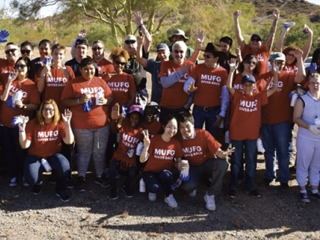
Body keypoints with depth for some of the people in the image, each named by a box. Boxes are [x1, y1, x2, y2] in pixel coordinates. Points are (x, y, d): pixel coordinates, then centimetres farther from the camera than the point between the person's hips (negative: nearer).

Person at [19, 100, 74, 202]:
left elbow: (69, 141, -20)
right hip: (35, 156, -1)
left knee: (64, 167, -33)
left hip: (53, 155, 1)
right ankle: (38, 182, 16)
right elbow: (25, 145, -15)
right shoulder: (33, 123, -10)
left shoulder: (59, 123, -7)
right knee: (31, 179, -28)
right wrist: (22, 128, -28)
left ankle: (60, 189, 0)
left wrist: (67, 123, -29)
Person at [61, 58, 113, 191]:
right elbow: (64, 101, -5)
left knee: (100, 152, 11)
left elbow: (110, 98, 13)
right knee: (84, 152, 7)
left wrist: (105, 101, -10)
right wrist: (79, 100, -19)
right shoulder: (73, 83, -2)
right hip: (82, 125, -3)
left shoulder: (101, 82, 8)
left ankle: (99, 176, 26)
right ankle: (81, 178, 19)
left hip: (102, 123, 3)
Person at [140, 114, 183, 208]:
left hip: (166, 173, 2)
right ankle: (153, 190, 5)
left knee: (166, 174, -36)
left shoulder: (176, 143, -6)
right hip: (150, 171, -1)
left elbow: (178, 161, 5)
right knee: (155, 187, -34)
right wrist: (146, 146, -34)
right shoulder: (154, 140, -14)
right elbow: (142, 160, -17)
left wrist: (181, 165, -20)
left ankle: (169, 196, -9)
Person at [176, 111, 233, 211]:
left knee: (222, 164, -34)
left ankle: (210, 195, -14)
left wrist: (223, 154, -44)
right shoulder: (178, 139, -12)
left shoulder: (203, 134, -17)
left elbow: (217, 151, -20)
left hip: (207, 164, 0)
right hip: (191, 167, 0)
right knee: (188, 186, -34)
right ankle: (192, 188, 11)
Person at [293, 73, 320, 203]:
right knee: (303, 165, 6)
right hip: (306, 138, -4)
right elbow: (296, 118, -10)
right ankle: (303, 190, 18)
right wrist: (309, 127, -23)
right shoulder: (302, 100, -8)